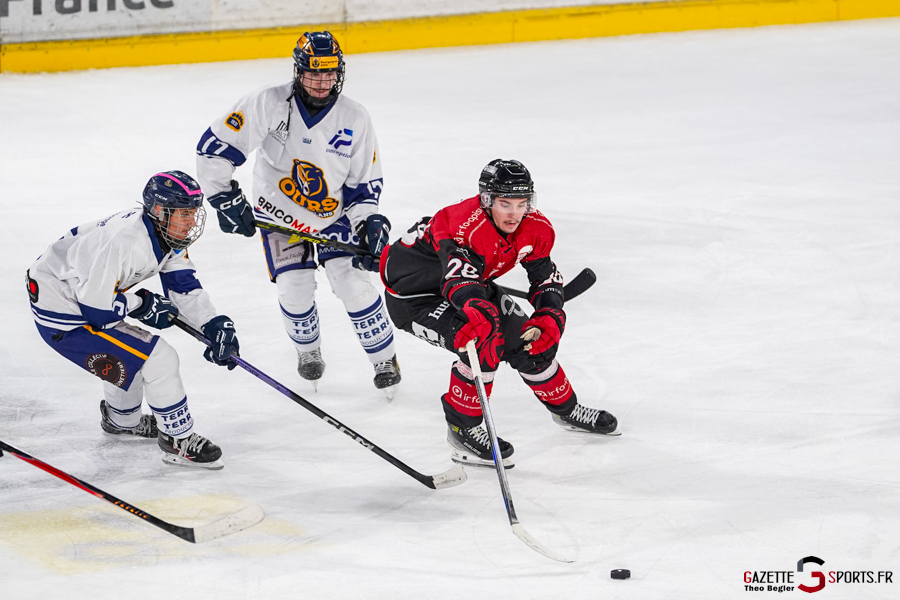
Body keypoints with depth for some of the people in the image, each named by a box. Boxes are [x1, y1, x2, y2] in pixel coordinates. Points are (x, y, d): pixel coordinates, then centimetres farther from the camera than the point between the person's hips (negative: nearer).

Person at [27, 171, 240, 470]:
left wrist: (215, 325, -11)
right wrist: (142, 304, -12)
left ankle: (122, 421, 52)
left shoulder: (166, 233, -4)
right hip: (62, 317, -10)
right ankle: (178, 442, 2)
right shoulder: (124, 240, -32)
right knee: (159, 360, -11)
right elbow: (96, 311, -28)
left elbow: (183, 285, 2)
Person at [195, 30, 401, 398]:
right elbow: (215, 147, -19)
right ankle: (308, 351, 27)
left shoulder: (354, 119, -14)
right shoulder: (269, 105, -22)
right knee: (295, 291, -5)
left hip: (334, 215, 1)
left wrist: (369, 223, -16)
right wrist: (225, 198, -20)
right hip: (279, 215, -1)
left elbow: (366, 183, -4)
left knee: (355, 285, -8)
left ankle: (385, 360, 12)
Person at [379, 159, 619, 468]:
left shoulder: (535, 229, -13)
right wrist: (478, 312, -74)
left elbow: (546, 278, -2)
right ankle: (462, 429, -11)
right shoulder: (466, 228, -38)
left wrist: (550, 317, -21)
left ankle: (566, 408, 33)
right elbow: (460, 276, -55)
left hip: (474, 284, 8)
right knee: (483, 342, -29)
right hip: (413, 293, -8)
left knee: (532, 341, 6)